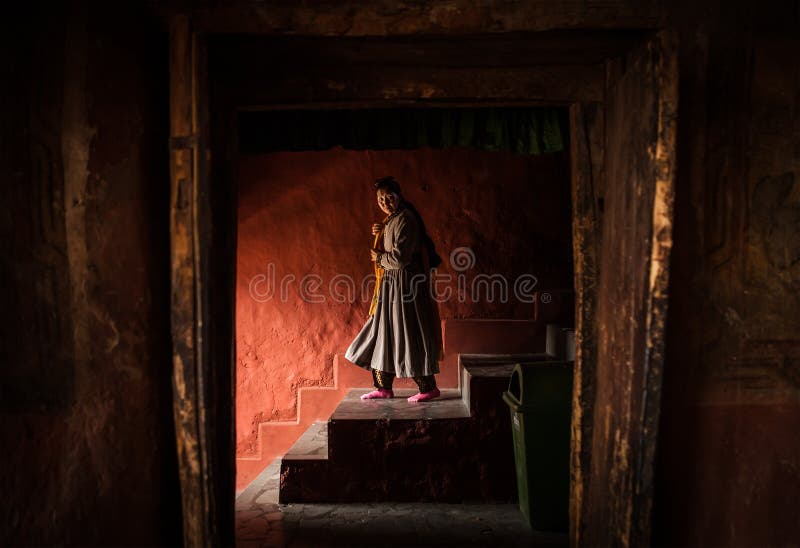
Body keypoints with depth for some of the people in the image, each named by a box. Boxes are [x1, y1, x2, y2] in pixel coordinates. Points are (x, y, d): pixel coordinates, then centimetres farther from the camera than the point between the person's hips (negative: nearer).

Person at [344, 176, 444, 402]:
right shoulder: (391, 220, 14)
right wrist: (380, 233, 4)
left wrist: (379, 258, -6)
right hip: (391, 284, 10)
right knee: (383, 333, 12)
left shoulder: (404, 219, -16)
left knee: (408, 334, -4)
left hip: (405, 284, -10)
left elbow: (400, 258, -23)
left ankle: (429, 387, 8)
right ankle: (383, 387, 21)